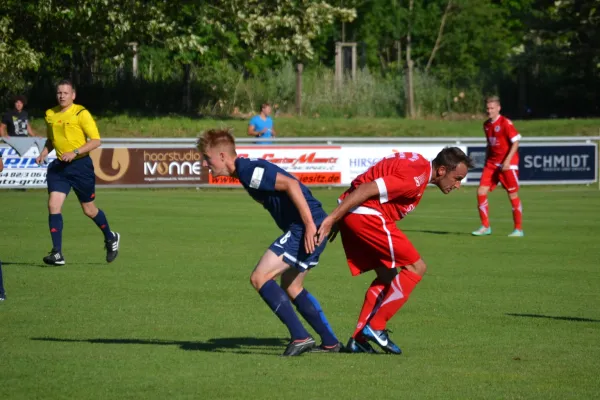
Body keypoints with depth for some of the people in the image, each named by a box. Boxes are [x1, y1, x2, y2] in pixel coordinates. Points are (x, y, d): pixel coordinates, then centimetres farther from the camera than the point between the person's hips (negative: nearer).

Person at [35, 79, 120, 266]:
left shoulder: (81, 114, -10)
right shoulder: (50, 115, 7)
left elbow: (96, 140, -12)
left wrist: (75, 152, -23)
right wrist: (44, 153, 4)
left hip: (80, 165, -4)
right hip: (59, 166, 5)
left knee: (89, 210, 8)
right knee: (53, 205, -12)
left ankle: (110, 238, 36)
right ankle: (57, 254, -12)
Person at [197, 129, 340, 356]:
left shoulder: (249, 170, -14)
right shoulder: (247, 171, 18)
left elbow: (290, 184, -24)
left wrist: (309, 224, -27)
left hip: (306, 227, -11)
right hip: (304, 227, 11)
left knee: (259, 278, -11)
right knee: (291, 287, 21)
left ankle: (300, 337, -13)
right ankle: (330, 343, 25)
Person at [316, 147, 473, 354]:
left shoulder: (418, 164, 16)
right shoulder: (416, 177, -16)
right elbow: (368, 189, -22)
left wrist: (340, 218, 21)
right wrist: (333, 218, -21)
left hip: (351, 216, 10)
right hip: (366, 215, -10)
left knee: (387, 276, 17)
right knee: (416, 267, -4)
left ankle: (359, 339, 14)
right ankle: (376, 327, -3)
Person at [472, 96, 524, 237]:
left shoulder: (505, 123, -12)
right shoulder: (486, 125, 10)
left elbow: (516, 142, -14)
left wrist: (508, 160, -22)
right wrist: (487, 160, 15)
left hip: (507, 164, -7)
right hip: (492, 163, 7)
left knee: (513, 195, -1)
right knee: (481, 192, -3)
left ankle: (519, 229, 8)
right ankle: (485, 227, 6)